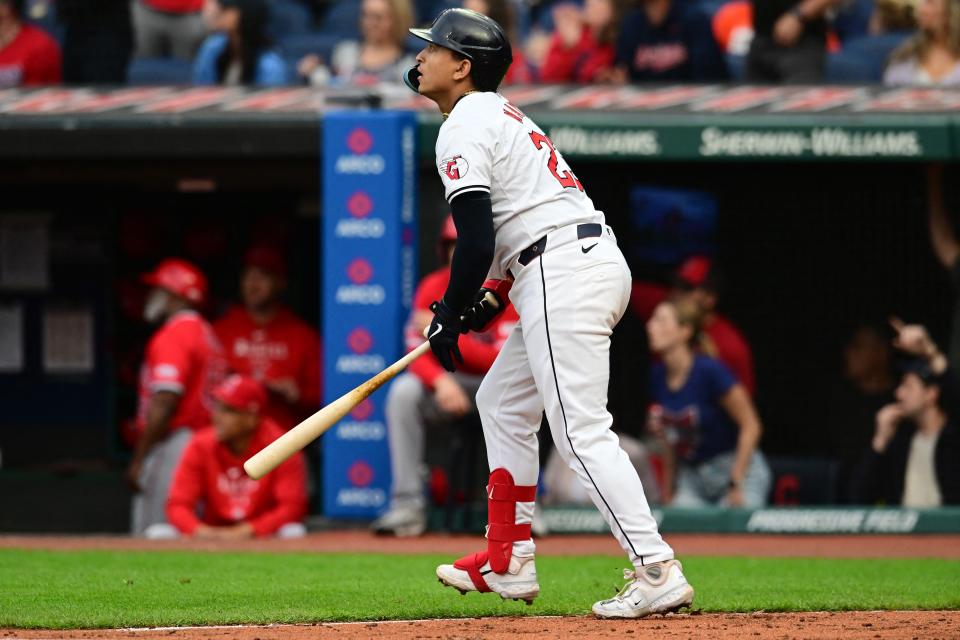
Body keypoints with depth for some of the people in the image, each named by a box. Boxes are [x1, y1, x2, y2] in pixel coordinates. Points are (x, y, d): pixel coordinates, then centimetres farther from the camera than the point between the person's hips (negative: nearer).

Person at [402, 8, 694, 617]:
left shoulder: (464, 128, -6)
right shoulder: (502, 114, 25)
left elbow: (476, 242, -15)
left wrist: (449, 317, -4)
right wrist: (491, 300, 19)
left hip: (564, 273, -11)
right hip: (599, 263, 11)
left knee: (582, 429, -14)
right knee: (502, 402, 22)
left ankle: (657, 572, -24)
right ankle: (508, 564, 24)